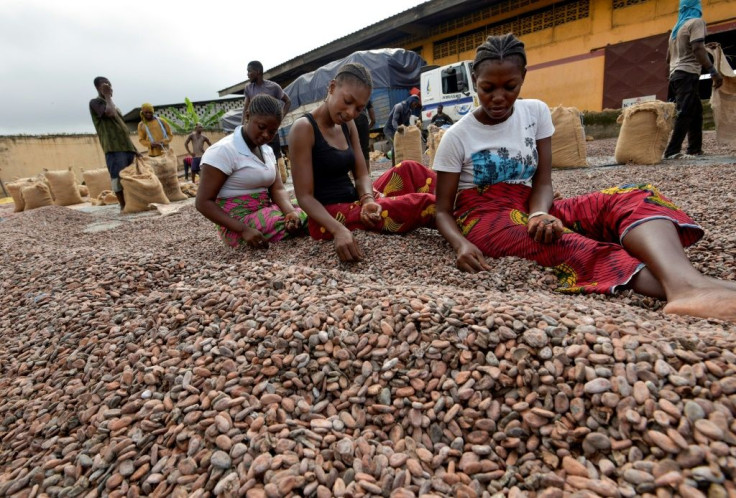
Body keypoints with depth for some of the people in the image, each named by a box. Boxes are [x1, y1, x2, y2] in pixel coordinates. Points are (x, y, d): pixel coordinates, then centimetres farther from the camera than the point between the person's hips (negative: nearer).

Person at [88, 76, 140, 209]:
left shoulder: (113, 105, 26)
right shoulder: (95, 102, 3)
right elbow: (110, 112, -19)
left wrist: (134, 148, 19)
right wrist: (107, 96, -2)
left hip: (126, 145, 8)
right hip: (113, 147, -8)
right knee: (118, 177, -10)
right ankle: (123, 205, -7)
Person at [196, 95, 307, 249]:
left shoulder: (267, 151, 10)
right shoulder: (223, 151, -13)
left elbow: (277, 189, 1)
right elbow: (203, 202, -15)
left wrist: (290, 211, -22)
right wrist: (244, 230, -27)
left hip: (265, 211, 7)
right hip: (239, 222, -7)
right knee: (305, 219, -23)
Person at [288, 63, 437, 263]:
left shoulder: (348, 125, 9)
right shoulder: (304, 128, -14)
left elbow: (362, 175, 4)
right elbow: (305, 197, -17)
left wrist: (368, 200, -20)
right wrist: (338, 229, -33)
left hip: (354, 203, 7)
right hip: (328, 216, -7)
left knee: (409, 169, -2)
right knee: (420, 203, -17)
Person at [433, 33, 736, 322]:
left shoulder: (536, 112, 4)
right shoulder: (457, 136, -5)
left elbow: (542, 182, -1)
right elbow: (443, 210, -5)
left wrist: (539, 214, -26)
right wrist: (461, 244, -28)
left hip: (527, 208, 4)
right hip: (484, 218, -3)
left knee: (632, 199, -23)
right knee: (559, 241, -37)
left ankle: (686, 283, -52)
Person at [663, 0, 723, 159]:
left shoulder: (677, 27, 22)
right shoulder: (696, 22, -3)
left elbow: (668, 58, 26)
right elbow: (698, 49, -17)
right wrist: (714, 71, -18)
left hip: (676, 75, 9)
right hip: (687, 74, -9)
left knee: (696, 112, 12)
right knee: (685, 114, -15)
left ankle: (695, 149, 11)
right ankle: (671, 151, -22)